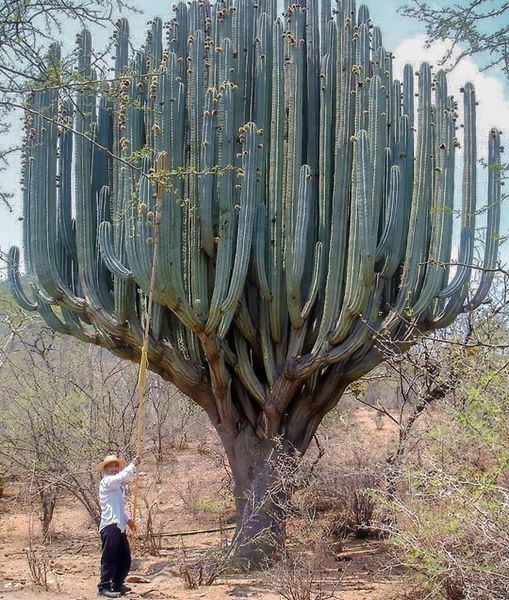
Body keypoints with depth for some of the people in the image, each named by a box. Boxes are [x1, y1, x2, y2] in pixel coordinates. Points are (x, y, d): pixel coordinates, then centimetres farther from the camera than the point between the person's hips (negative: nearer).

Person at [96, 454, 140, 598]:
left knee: (125, 559, 14)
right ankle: (104, 587, -2)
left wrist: (127, 520, 19)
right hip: (110, 527, -9)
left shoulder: (118, 485, 24)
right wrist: (133, 465, -18)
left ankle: (118, 585, 26)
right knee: (109, 558, -7)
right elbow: (122, 476, -25)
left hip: (119, 527, 9)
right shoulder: (106, 482, -4)